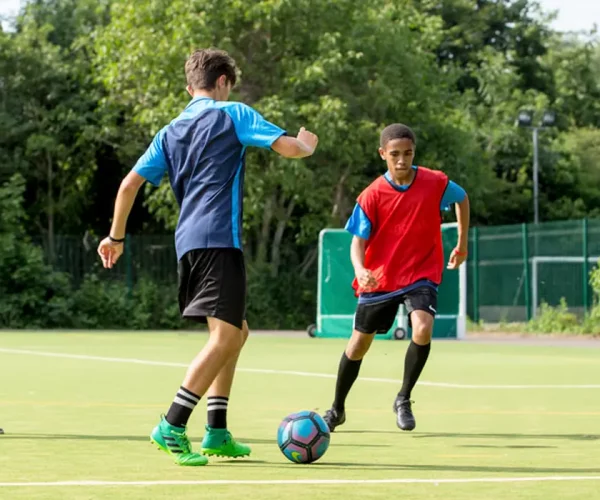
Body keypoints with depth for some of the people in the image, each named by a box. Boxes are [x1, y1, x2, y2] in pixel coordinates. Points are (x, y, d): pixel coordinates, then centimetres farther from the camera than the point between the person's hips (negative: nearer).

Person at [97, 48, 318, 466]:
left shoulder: (170, 132, 19)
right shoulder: (232, 114, 3)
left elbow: (131, 183, 13)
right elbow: (288, 147, -3)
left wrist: (116, 237, 22)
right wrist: (308, 146, 20)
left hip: (188, 242, 8)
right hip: (219, 239, -8)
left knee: (236, 332, 17)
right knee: (225, 336, -12)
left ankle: (217, 433, 13)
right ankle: (172, 428, -21)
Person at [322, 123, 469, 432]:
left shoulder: (436, 183, -10)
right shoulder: (371, 196, -13)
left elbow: (462, 198, 11)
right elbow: (358, 242, -12)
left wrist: (461, 245, 13)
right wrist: (360, 270, -34)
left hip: (421, 275, -1)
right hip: (380, 279, 1)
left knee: (423, 329, -28)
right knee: (359, 343, 11)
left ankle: (403, 400, -4)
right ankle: (337, 409, 35)